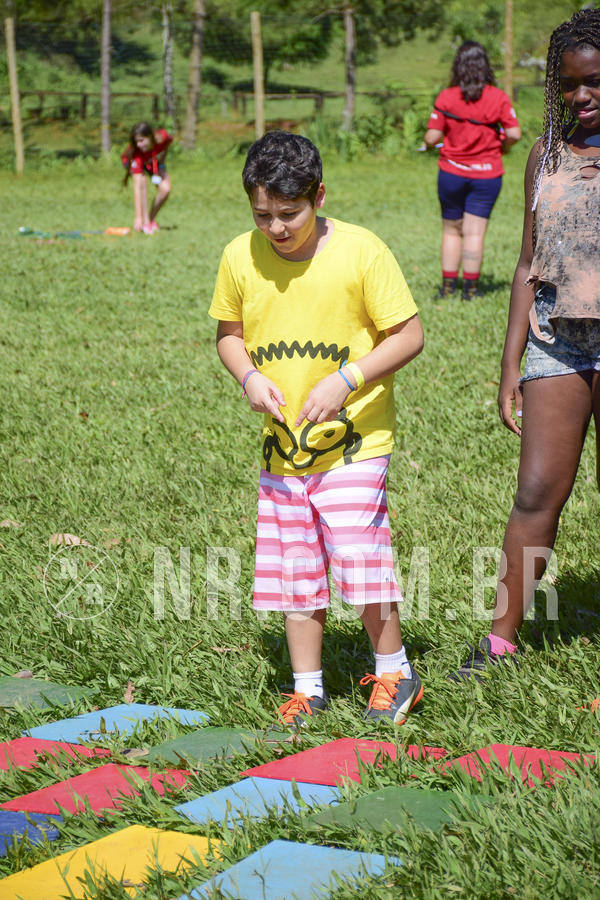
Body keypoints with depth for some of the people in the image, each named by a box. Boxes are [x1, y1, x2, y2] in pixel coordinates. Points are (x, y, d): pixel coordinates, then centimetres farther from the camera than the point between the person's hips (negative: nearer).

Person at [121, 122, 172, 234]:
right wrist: (137, 216, -48)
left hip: (153, 161, 3)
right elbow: (137, 186, -45)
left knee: (165, 189, -19)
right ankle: (145, 222, -26)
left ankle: (151, 219, 5)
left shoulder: (163, 137, -36)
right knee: (142, 181, -35)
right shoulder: (136, 152, -43)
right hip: (133, 161, -3)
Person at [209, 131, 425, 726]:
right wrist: (249, 377, -8)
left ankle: (394, 672, 13)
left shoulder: (360, 250, -13)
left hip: (354, 437, -4)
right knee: (292, 569, 9)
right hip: (280, 443, 4)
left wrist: (345, 380, -19)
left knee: (358, 557, -9)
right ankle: (308, 687, 23)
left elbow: (409, 335, -9)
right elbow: (229, 333, 13)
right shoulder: (240, 257, -2)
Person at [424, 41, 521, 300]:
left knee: (451, 231, 13)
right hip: (487, 174, 0)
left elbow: (432, 138, -9)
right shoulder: (498, 98, -6)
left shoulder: (446, 98, -8)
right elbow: (514, 134, -8)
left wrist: (429, 143, 14)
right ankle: (470, 288, 6)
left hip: (452, 172, 0)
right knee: (475, 232, 3)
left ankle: (448, 286, 13)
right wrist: (500, 147, 12)